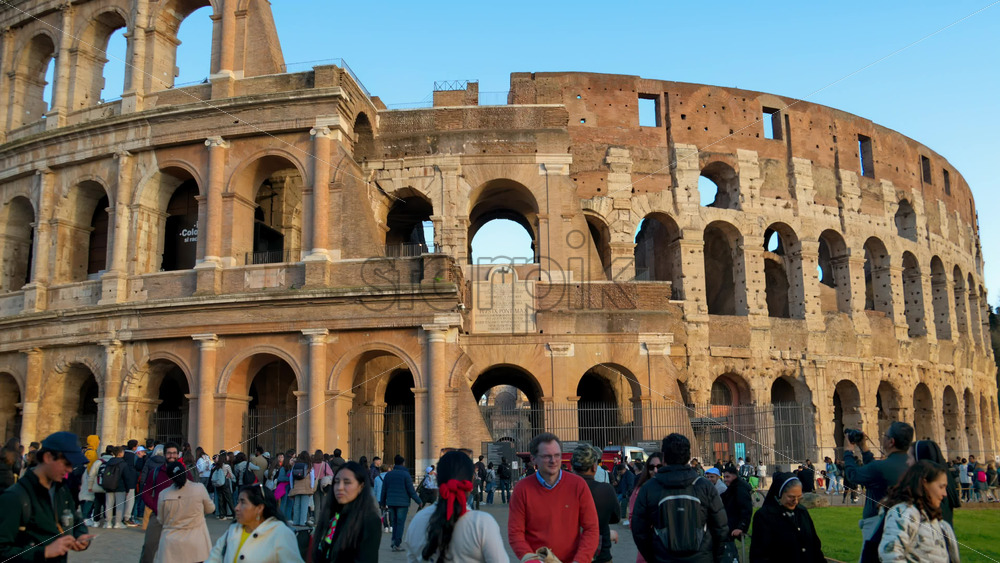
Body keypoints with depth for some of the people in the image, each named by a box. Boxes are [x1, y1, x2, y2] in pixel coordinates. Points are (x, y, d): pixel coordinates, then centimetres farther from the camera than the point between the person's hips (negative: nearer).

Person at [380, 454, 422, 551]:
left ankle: (394, 540, 3)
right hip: (403, 503, -4)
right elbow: (411, 491, -8)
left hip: (391, 503, 4)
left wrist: (383, 503, 20)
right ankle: (396, 544, 0)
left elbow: (384, 490, 11)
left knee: (394, 522, 16)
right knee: (400, 523, 1)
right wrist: (419, 501, 1)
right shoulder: (405, 474, -7)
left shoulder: (389, 474, 7)